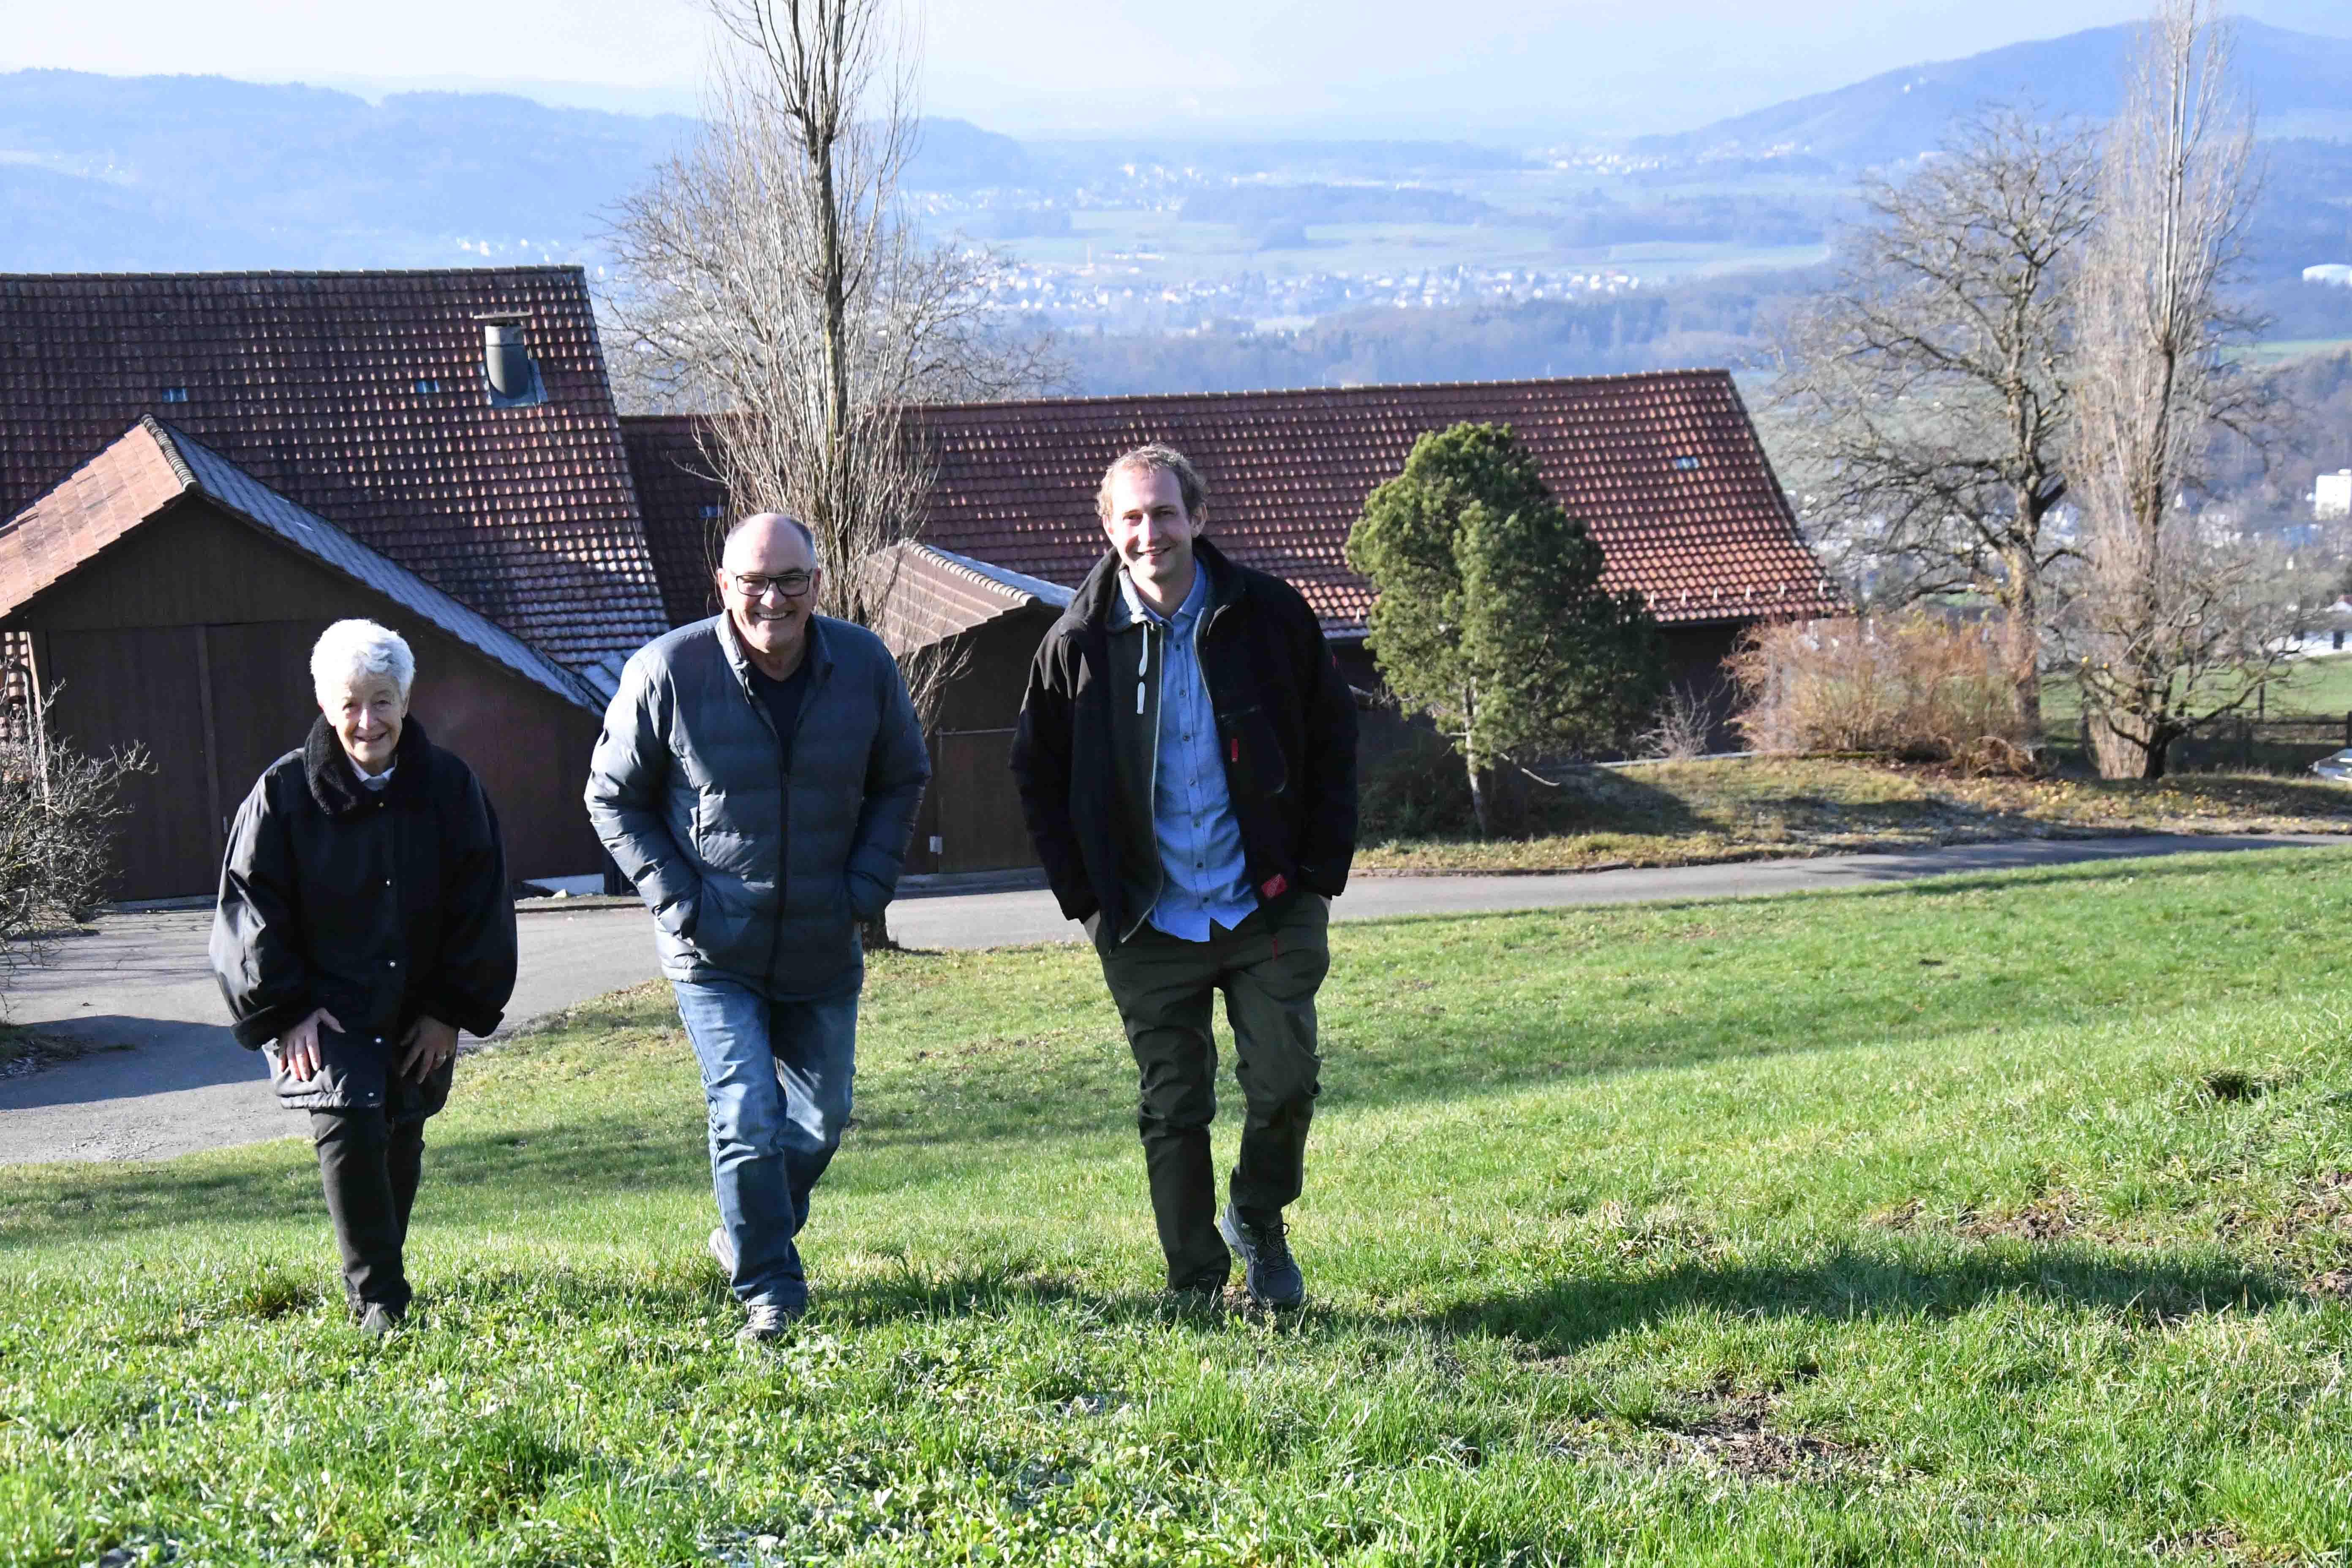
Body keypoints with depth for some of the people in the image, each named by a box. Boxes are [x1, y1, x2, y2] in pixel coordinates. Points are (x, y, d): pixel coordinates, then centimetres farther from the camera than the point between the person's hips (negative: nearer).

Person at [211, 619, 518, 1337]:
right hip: (323, 1009, -3)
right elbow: (251, 907, -3)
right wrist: (285, 1008, -10)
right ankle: (377, 1302, -13)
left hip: (417, 1012, 3)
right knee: (348, 1125, -20)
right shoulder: (284, 792, -8)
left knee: (399, 1146, 11)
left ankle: (380, 1274, 32)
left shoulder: (449, 786, -2)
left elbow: (480, 904, 3)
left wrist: (454, 1009, -1)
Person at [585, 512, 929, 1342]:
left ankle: (747, 1235, 40)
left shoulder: (866, 666, -5)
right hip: (714, 954, -4)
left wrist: (866, 888, 0)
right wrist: (678, 900, -10)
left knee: (819, 1122, 14)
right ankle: (767, 1288, 5)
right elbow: (614, 800, -1)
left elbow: (901, 781, 11)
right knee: (748, 1120, -12)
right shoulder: (668, 671, -14)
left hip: (824, 952, 4)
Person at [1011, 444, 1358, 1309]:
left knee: (1285, 1085, -2)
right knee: (1173, 1112, 3)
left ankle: (1257, 1222, 27)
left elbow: (1334, 741, 7)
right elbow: (1038, 774, 9)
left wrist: (1321, 872, 0)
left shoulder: (1269, 615, -3)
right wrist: (1085, 895, 2)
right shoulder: (1078, 643, -3)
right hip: (1149, 923, 0)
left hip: (1269, 906, 0)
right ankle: (1196, 1292, 15)